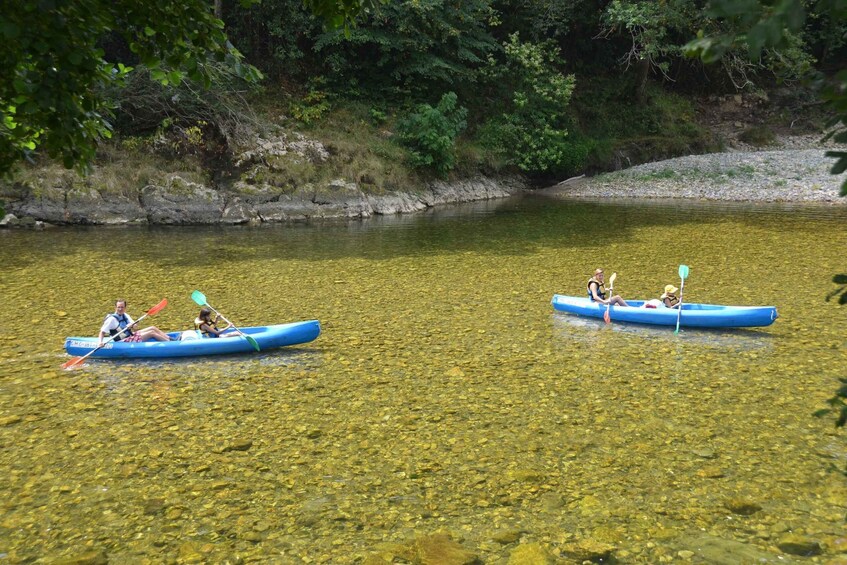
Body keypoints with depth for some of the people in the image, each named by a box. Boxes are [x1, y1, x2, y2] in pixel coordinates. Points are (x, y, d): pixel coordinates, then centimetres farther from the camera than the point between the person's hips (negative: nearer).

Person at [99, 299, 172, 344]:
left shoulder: (125, 316, 8)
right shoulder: (112, 319, -16)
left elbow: (134, 327, 0)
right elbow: (102, 332, -17)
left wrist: (131, 326, -23)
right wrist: (100, 342, -33)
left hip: (131, 336, 9)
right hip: (125, 341, -9)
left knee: (153, 328, -1)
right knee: (152, 333, -15)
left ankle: (169, 339, -2)